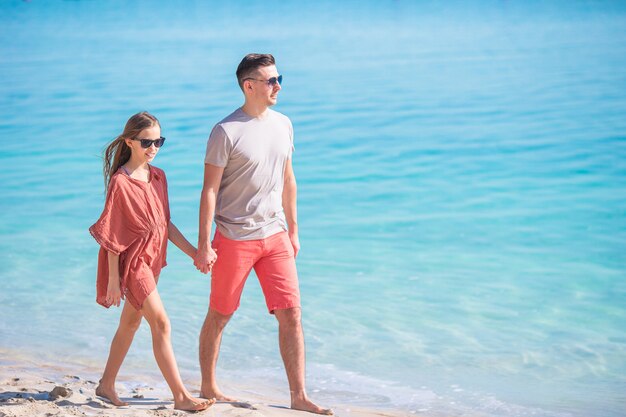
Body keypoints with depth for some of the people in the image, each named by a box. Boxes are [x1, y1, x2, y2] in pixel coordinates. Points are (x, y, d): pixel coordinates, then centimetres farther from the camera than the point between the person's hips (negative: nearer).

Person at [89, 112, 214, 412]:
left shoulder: (158, 177, 6)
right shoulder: (120, 182, -15)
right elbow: (111, 234, -13)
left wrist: (193, 252, 8)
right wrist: (113, 278, -13)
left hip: (151, 258, 8)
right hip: (131, 259, -8)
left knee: (131, 321, 16)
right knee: (161, 323, -10)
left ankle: (106, 385, 30)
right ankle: (181, 396, -8)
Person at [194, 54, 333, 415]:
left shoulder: (283, 124, 8)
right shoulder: (227, 132, -11)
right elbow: (210, 189, -10)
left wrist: (293, 230, 17)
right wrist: (204, 245, -13)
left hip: (275, 236, 5)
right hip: (234, 239, -5)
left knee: (291, 313, -1)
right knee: (220, 316, 8)